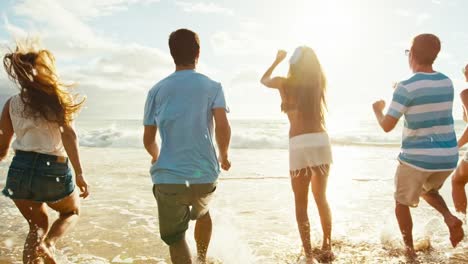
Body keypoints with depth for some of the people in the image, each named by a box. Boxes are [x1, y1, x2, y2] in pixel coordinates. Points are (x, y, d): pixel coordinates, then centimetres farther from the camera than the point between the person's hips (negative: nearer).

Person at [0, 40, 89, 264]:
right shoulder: (60, 97, 0)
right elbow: (68, 134, -14)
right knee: (72, 212, 26)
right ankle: (48, 245, -2)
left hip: (19, 169, 3)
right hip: (53, 170, -3)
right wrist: (79, 173, -16)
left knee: (38, 224, 26)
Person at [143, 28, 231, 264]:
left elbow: (148, 140, 9)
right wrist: (224, 156, 9)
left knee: (175, 237, 9)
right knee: (202, 214, 32)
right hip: (205, 175, 1)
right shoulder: (212, 87, 2)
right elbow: (223, 128, -10)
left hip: (168, 177, -1)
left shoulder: (157, 90, 6)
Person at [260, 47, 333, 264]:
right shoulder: (319, 82, 10)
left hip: (299, 146, -4)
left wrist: (278, 59, 37)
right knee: (321, 199, 19)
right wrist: (307, 56, 40)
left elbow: (264, 80, 24)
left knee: (301, 204, 5)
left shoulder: (285, 83, 2)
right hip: (322, 141, 4)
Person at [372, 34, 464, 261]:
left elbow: (387, 126, -13)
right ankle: (450, 217, 5)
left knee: (402, 203, 18)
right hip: (448, 157, 5)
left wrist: (377, 110, 8)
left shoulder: (406, 87, -16)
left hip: (416, 157, -5)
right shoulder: (447, 83, 3)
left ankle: (410, 251, 23)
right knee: (427, 190, 32)